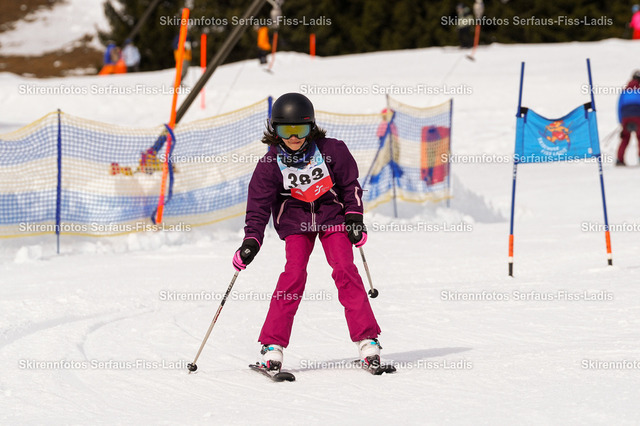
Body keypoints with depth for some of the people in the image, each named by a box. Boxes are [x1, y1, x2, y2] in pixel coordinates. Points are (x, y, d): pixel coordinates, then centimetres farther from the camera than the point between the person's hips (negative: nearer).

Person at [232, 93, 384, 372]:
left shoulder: (330, 150, -12)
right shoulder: (271, 163, -11)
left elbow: (350, 185, 2)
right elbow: (258, 204, -9)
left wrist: (355, 218, -2)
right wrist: (251, 240, -18)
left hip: (331, 213, 0)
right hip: (295, 220, 0)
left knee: (344, 269, -16)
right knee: (294, 272, -18)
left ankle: (367, 341, -13)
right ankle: (272, 345, -15)